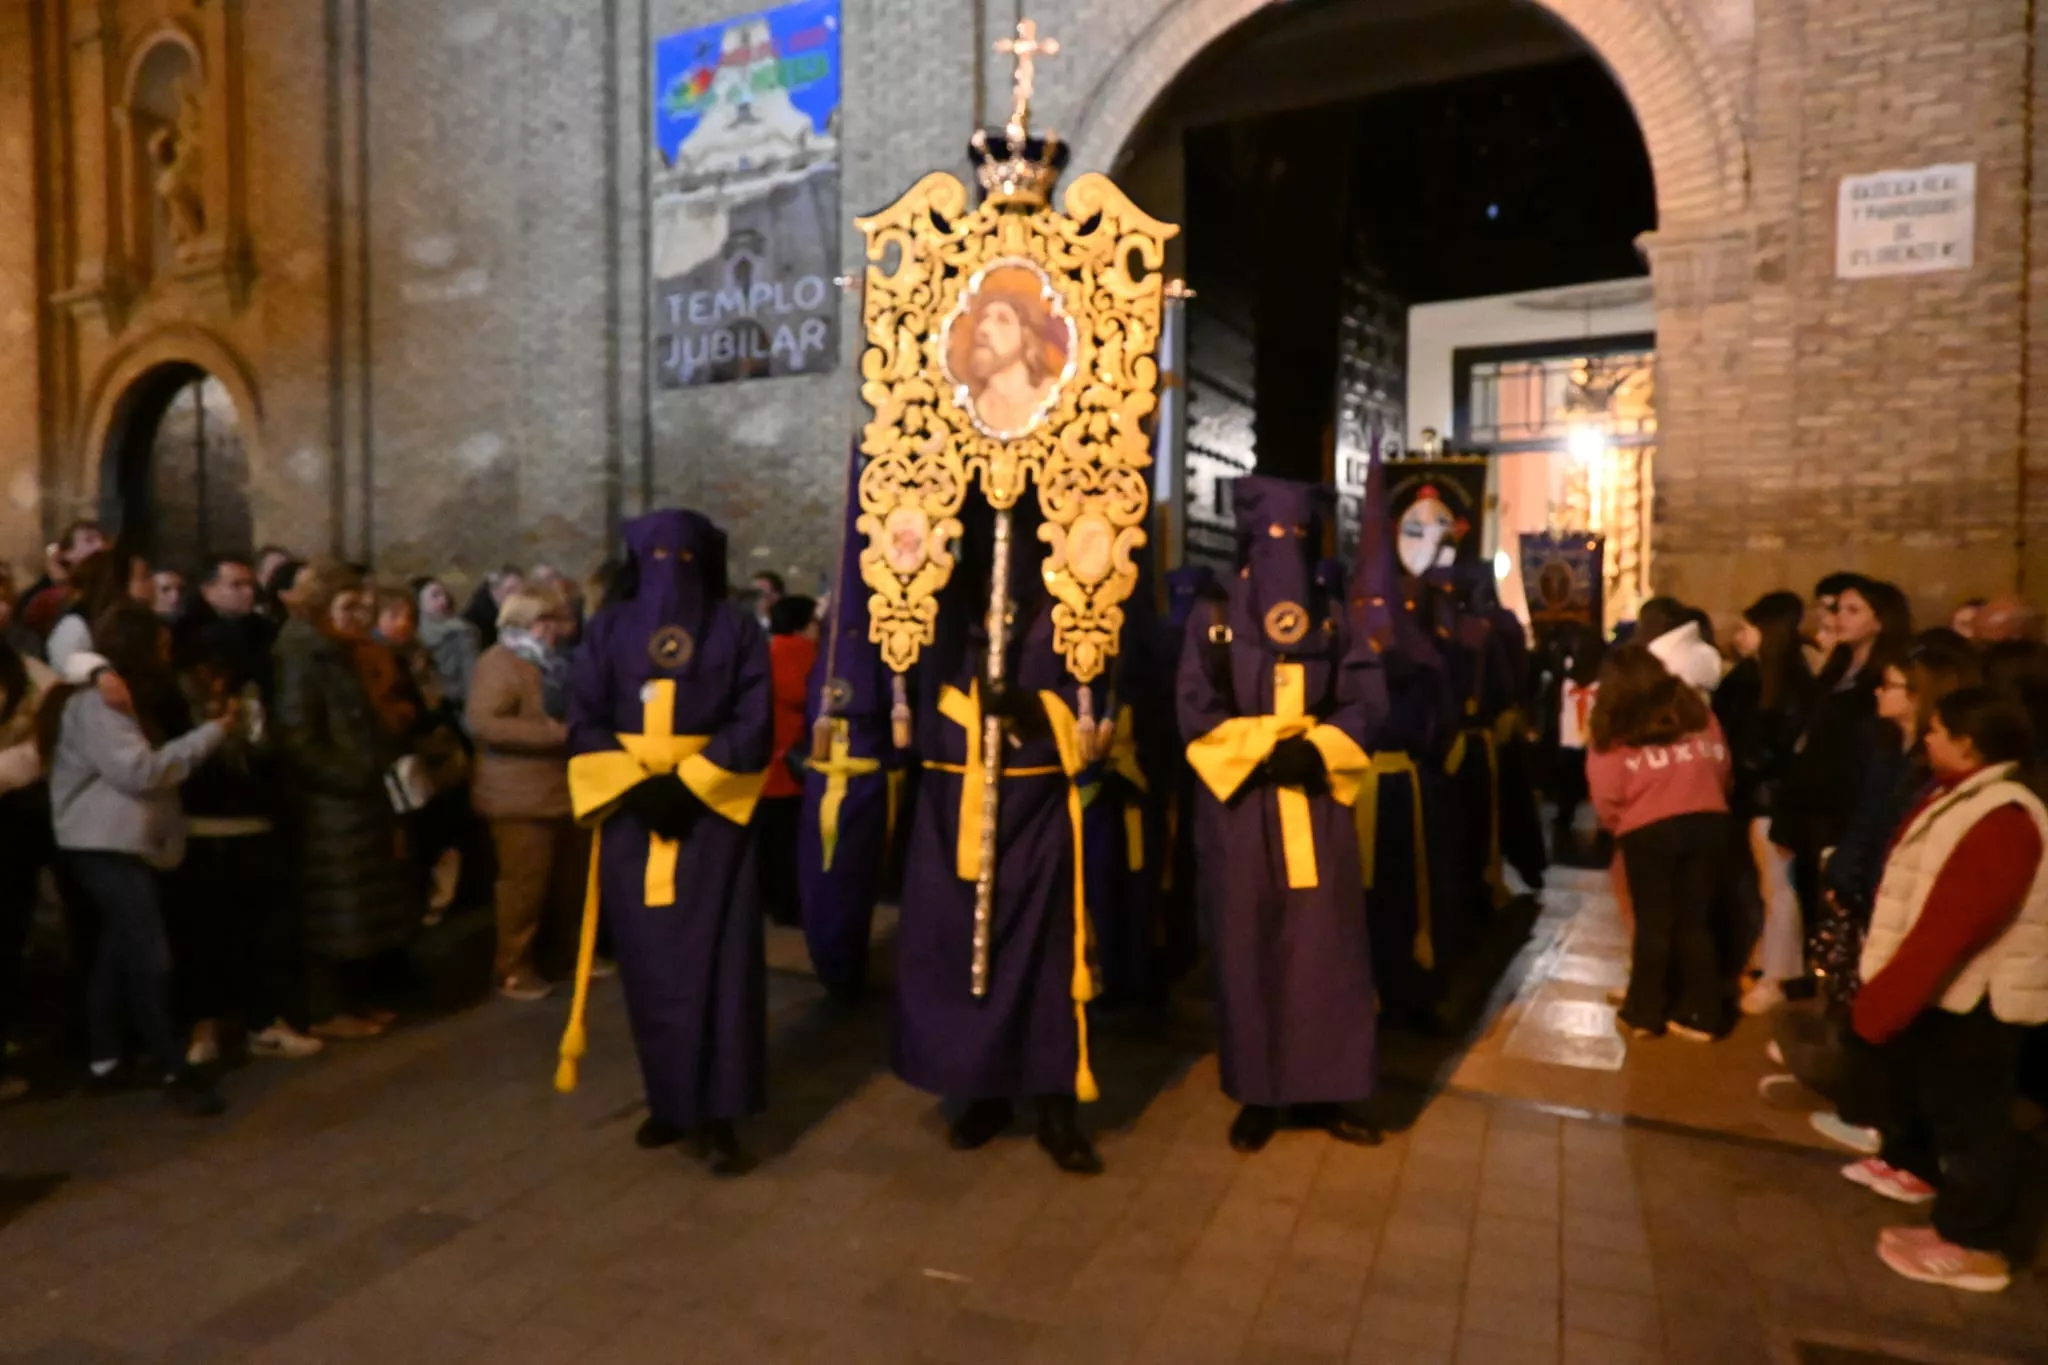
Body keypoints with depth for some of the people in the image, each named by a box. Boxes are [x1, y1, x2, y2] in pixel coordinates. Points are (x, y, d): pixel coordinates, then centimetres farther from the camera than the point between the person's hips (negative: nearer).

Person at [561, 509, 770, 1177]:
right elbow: (585, 721, 2)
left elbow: (753, 723, -5)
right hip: (631, 811, 2)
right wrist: (637, 786, -12)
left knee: (716, 961, -4)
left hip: (712, 810, -2)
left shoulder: (736, 629, 2)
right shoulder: (609, 628, 7)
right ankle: (668, 1100, 20)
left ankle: (718, 1115, 1)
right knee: (650, 962, 7)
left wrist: (687, 783, -14)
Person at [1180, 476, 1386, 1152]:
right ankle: (1258, 1093, 14)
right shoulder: (1214, 624, 3)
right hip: (1241, 806, -2)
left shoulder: (1335, 621, 9)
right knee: (1249, 950, 3)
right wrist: (1265, 751, -17)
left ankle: (1322, 1089, 15)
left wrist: (1316, 750, -16)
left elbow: (1367, 703, 1)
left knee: (1326, 947, 3)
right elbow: (1198, 715, -6)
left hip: (1318, 805, 2)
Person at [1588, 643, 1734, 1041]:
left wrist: (1618, 824, 18)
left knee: (1653, 923, 10)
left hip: (1648, 831, -3)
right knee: (1697, 921, 14)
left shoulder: (1614, 728, 3)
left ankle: (1644, 1013, 20)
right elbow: (1721, 766, 15)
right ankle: (1701, 1015, 20)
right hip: (1708, 822, 3)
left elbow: (1607, 796, -2)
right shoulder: (1694, 707, 14)